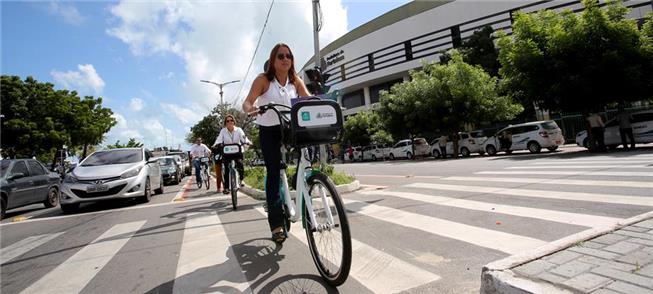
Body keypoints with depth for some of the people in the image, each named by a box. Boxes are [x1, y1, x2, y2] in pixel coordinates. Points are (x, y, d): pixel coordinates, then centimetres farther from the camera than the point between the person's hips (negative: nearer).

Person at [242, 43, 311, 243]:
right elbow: (247, 101, -15)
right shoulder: (263, 79, -6)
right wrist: (250, 109, -39)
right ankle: (276, 224, -3)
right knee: (273, 172, -8)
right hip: (269, 131, -3)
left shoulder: (295, 80, 4)